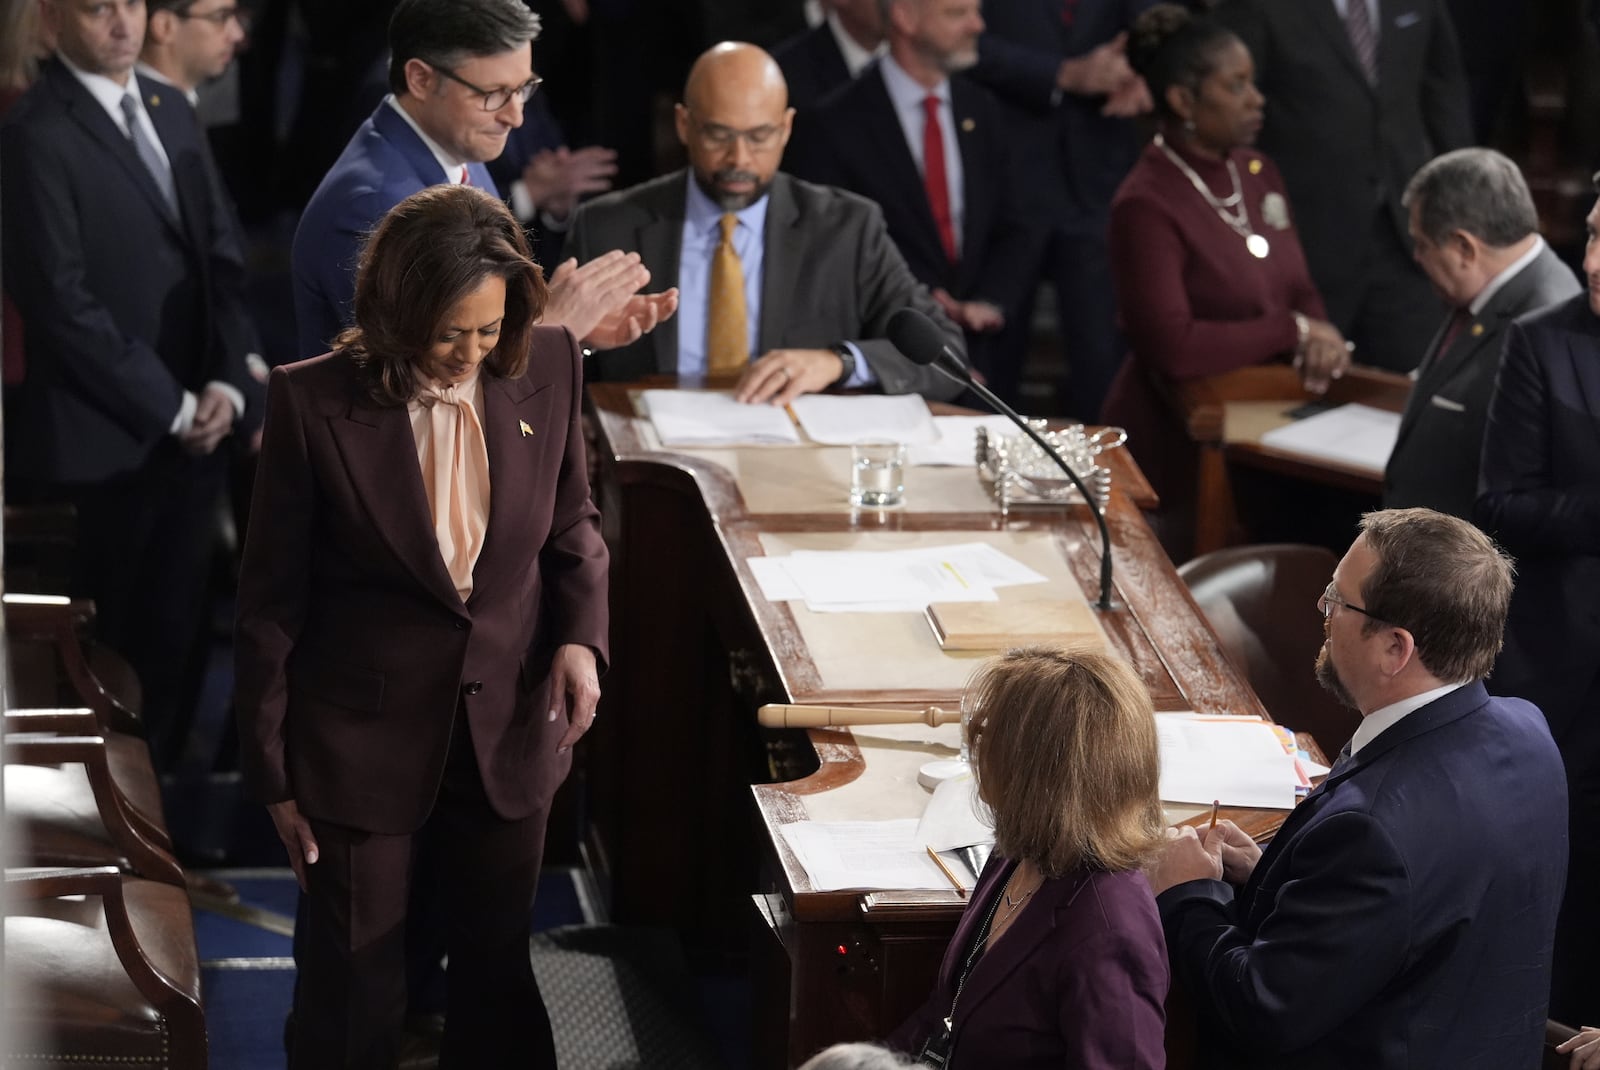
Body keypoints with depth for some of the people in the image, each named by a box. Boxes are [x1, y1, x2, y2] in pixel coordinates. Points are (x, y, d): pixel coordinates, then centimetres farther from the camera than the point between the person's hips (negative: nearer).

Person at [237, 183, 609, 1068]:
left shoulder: (548, 368, -8)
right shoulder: (312, 403, -17)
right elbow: (271, 600, -8)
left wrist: (580, 634, -10)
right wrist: (273, 771, -4)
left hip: (510, 730, 3)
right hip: (366, 743, -3)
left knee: (498, 971, 18)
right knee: (354, 993, 10)